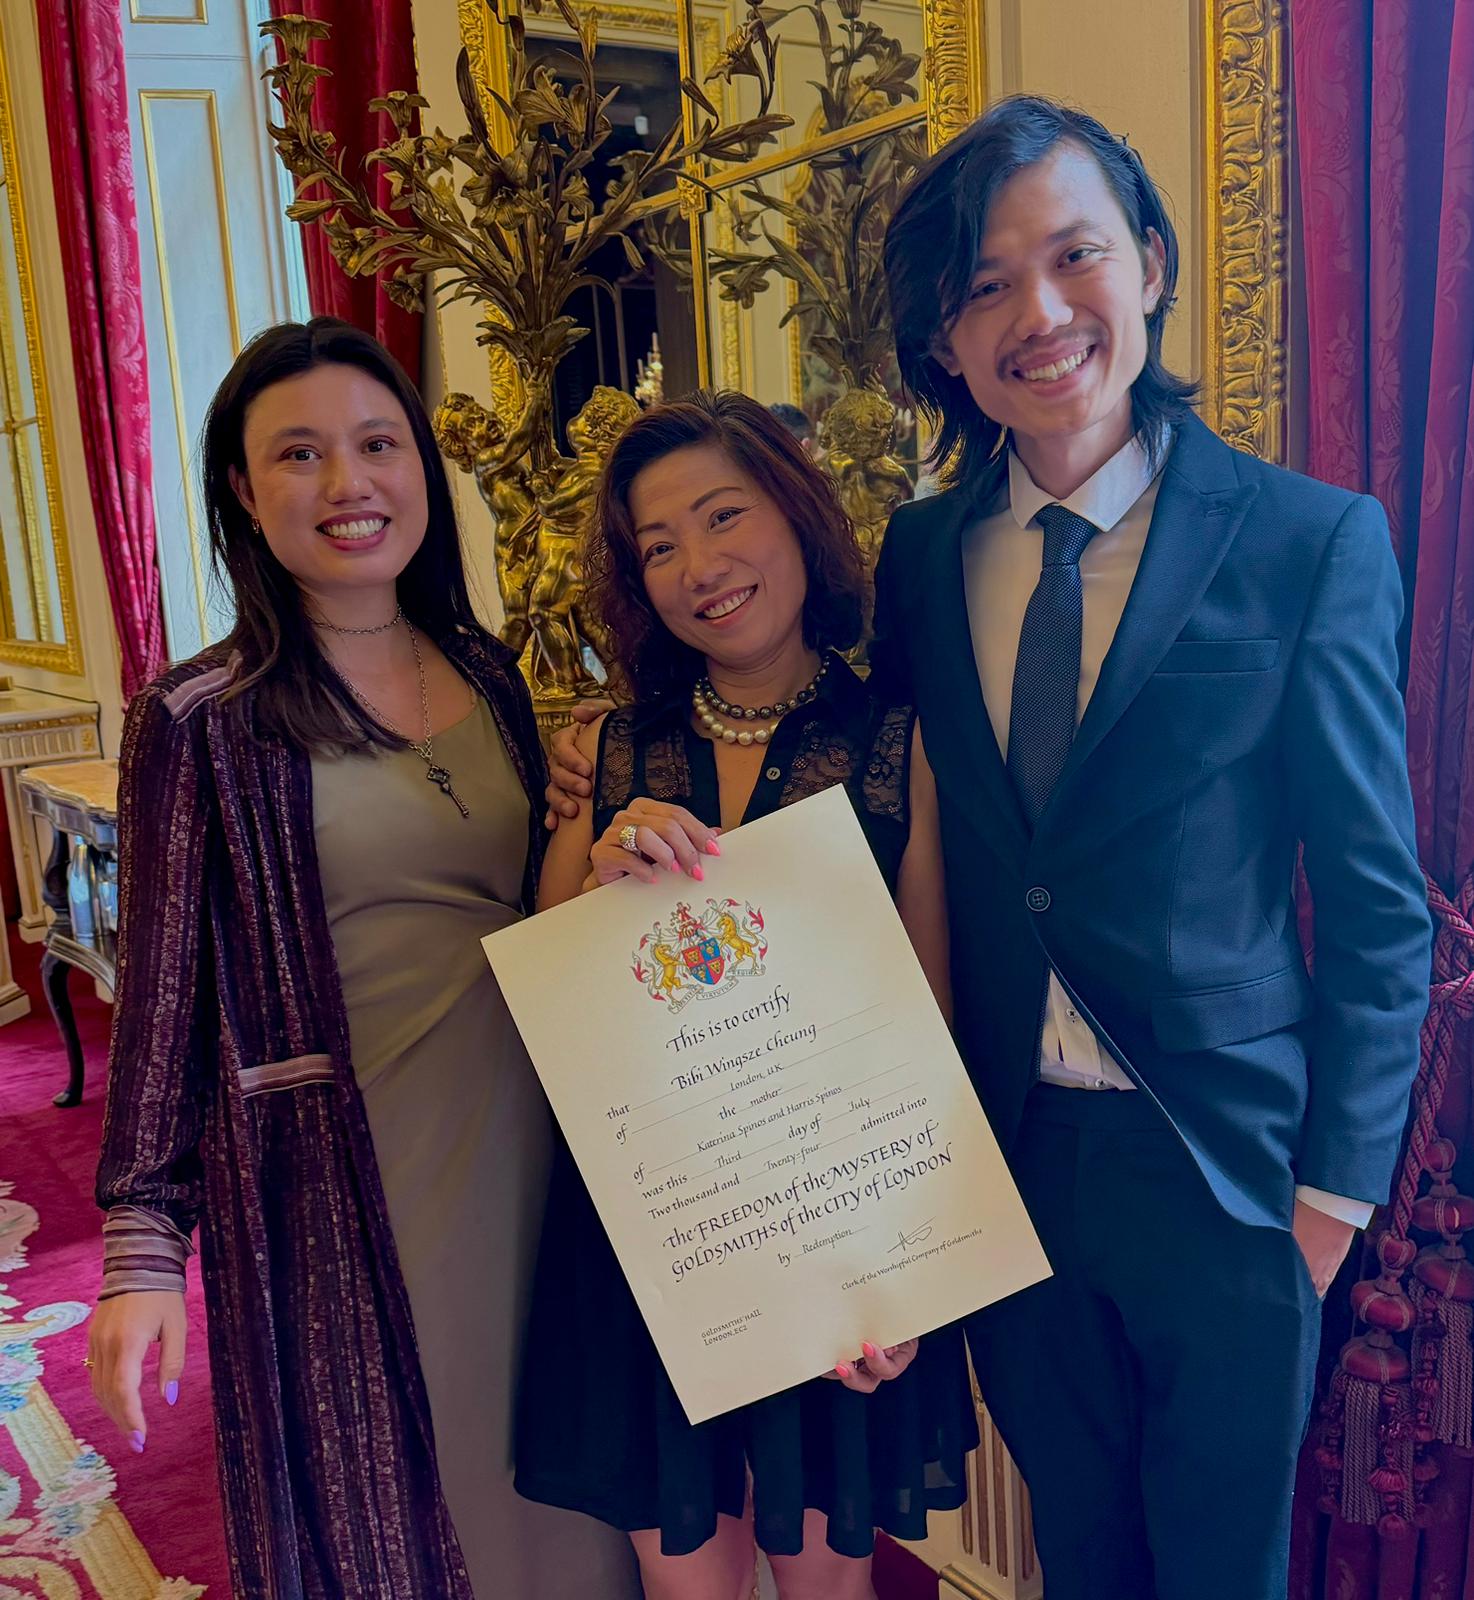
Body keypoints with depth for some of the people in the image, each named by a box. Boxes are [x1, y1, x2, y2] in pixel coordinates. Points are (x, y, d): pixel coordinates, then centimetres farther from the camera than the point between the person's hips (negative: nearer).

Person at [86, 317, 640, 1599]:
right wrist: (144, 1252, -8)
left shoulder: (491, 673, 5)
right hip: (337, 1178, -4)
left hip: (527, 1152, 4)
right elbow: (161, 999, -7)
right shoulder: (200, 721, -9)